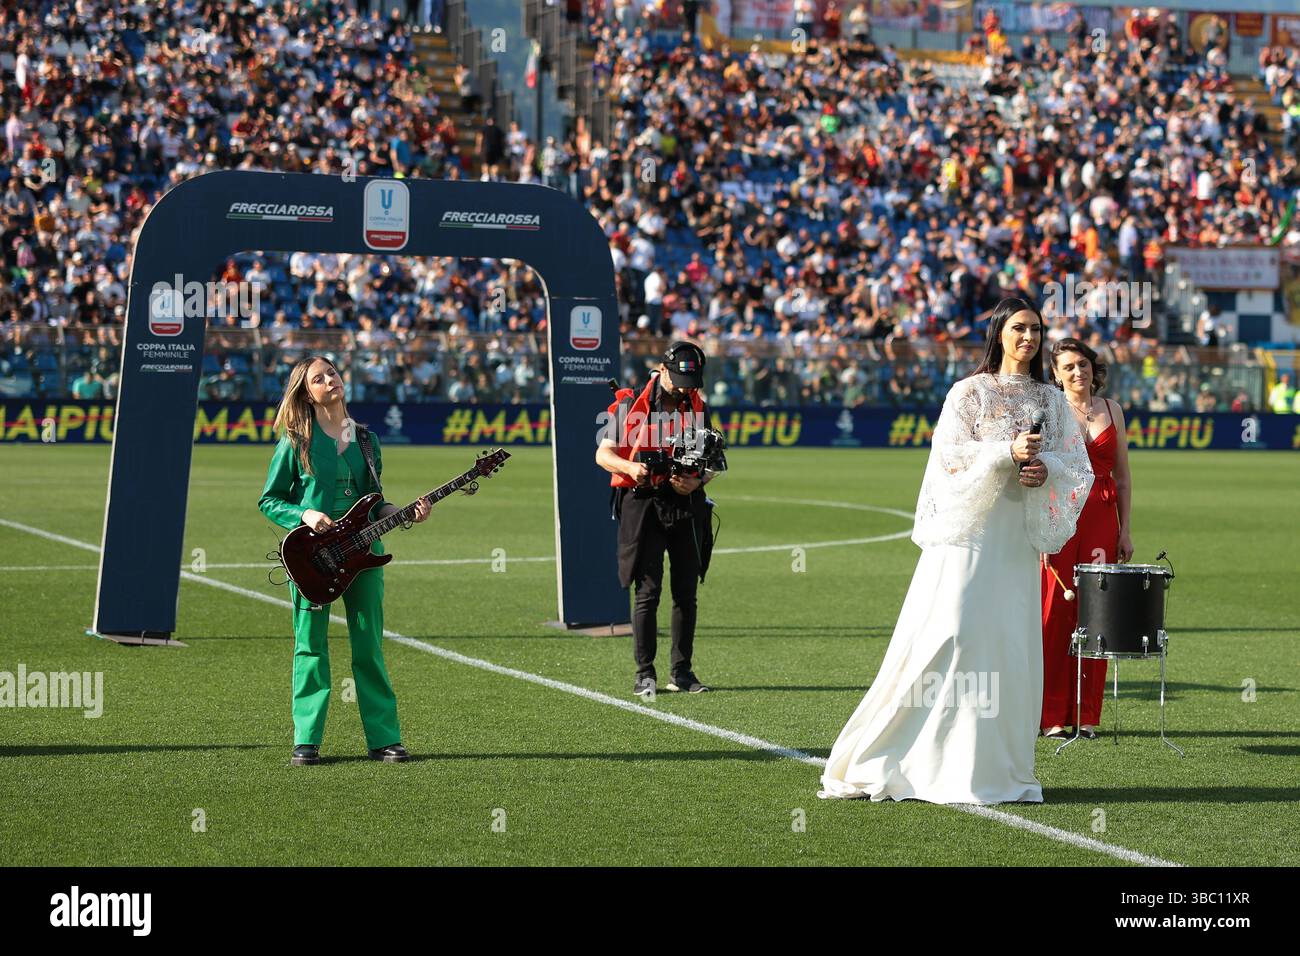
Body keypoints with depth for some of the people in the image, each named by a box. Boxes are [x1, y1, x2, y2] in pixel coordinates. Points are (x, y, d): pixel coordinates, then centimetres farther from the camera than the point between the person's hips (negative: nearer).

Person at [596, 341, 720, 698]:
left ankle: (682, 671, 14)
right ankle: (645, 673, -2)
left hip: (686, 505, 4)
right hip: (643, 504, -4)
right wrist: (630, 467, -20)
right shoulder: (631, 406, 0)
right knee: (647, 592, -7)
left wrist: (697, 481, -10)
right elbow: (603, 454, 0)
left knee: (686, 593, 6)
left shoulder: (698, 409, 9)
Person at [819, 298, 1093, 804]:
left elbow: (1080, 465, 11)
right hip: (970, 533, -5)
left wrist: (1047, 468, -10)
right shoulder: (969, 392, 1)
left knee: (1012, 647, 3)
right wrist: (1008, 452, -20)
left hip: (1019, 539, 5)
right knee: (948, 638, -11)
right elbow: (948, 453, -9)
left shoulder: (1052, 400, 13)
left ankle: (999, 767, 9)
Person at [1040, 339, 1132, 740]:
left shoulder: (1111, 410, 12)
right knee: (1054, 613, -5)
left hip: (1100, 517, 3)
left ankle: (1086, 716, 8)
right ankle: (1051, 716, 0)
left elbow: (1122, 476, 14)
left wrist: (1124, 529, 9)